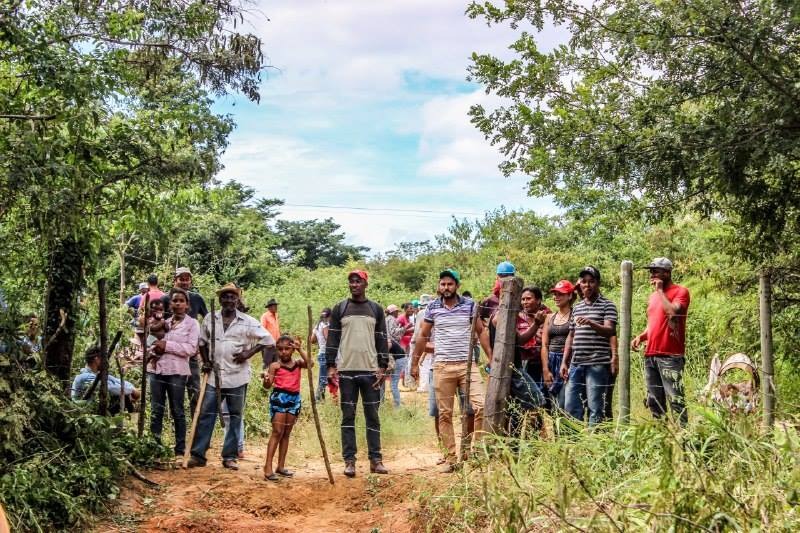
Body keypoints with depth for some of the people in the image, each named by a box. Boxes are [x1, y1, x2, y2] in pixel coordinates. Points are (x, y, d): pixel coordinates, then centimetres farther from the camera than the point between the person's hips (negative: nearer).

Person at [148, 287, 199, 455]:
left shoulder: (192, 323, 1)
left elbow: (191, 348, -10)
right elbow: (154, 343, 22)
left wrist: (167, 346, -14)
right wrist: (155, 349, -2)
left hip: (177, 371, -4)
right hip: (157, 369, 4)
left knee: (177, 411, 1)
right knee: (156, 410, 5)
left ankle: (180, 450, 8)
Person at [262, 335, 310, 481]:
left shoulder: (297, 363, 7)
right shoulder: (275, 365, -2)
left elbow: (309, 363, -13)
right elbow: (268, 385, -6)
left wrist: (300, 349, -11)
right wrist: (266, 379, -28)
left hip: (294, 398, 4)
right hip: (279, 397, -4)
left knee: (286, 433, 10)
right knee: (277, 431, -10)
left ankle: (281, 466, 16)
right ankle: (268, 467, -10)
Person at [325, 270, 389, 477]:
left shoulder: (376, 310, 9)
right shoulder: (339, 309, 6)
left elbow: (382, 340, 8)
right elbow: (332, 338, 4)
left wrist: (382, 367, 0)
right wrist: (331, 366, -5)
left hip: (371, 370, 1)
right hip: (346, 370, -1)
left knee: (373, 416, 3)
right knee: (348, 417, 2)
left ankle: (375, 460, 8)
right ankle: (349, 461, 6)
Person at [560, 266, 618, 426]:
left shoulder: (607, 305, 1)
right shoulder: (577, 308, 18)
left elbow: (610, 331, -13)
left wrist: (591, 323, -30)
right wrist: (564, 362, 14)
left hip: (598, 364, -6)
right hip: (576, 364, 6)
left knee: (595, 407, -4)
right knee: (570, 406, 5)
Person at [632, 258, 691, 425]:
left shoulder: (680, 291, -3)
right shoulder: (653, 296, 20)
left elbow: (673, 312, -21)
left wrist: (660, 290, -11)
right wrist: (641, 336, 9)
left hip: (670, 356, -8)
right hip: (650, 355, 8)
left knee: (675, 399, -11)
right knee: (654, 401, 10)